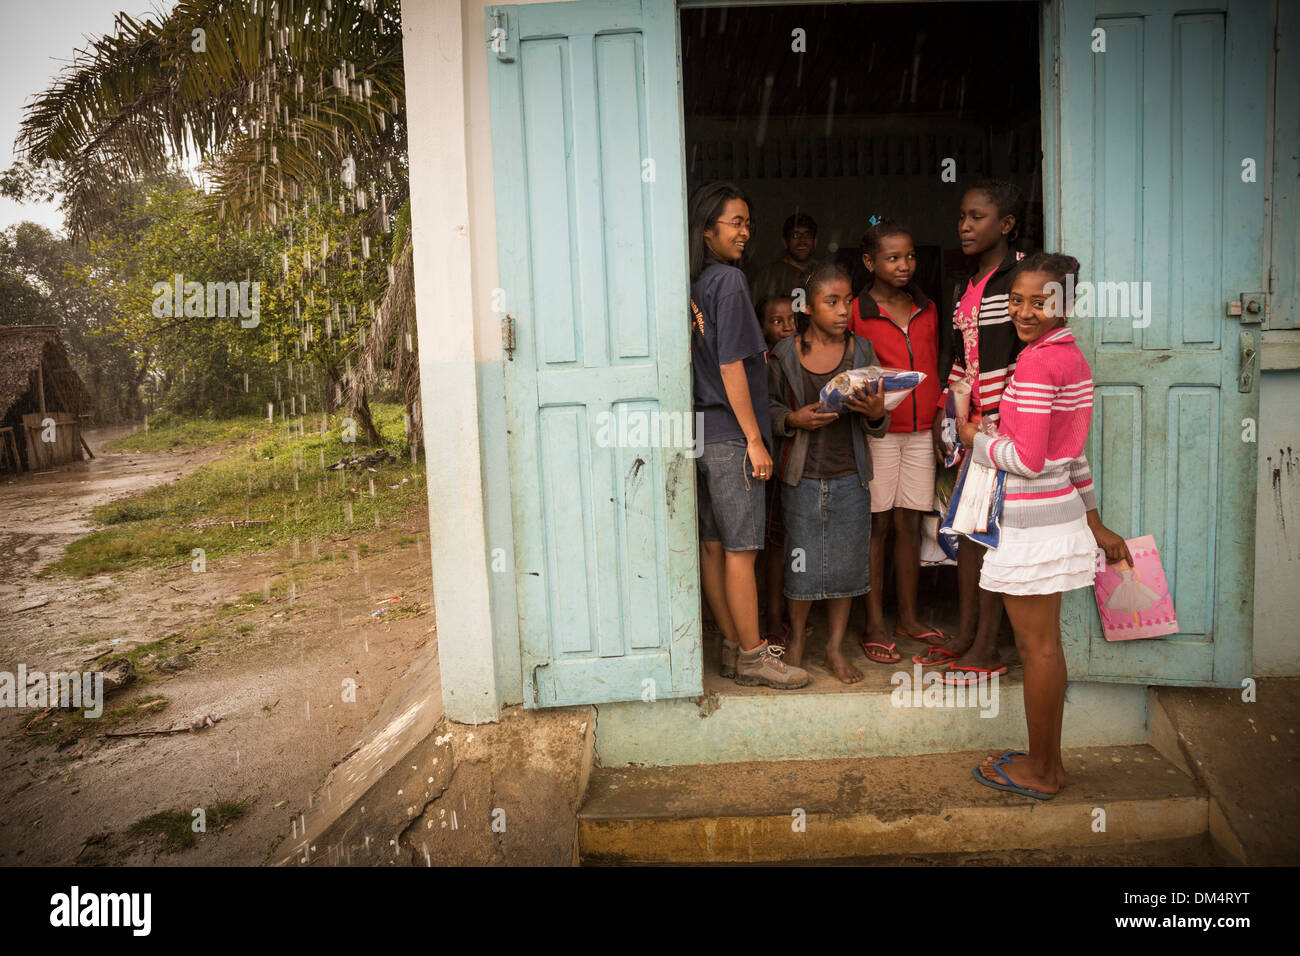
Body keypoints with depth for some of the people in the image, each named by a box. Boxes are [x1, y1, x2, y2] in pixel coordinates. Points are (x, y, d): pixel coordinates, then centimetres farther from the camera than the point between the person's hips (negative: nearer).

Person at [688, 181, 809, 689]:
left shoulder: (693, 285, 11)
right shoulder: (729, 280, -11)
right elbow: (731, 367, -15)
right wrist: (755, 440, -13)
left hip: (701, 432, 8)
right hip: (730, 436, -8)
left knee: (712, 547, 11)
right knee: (741, 550, -1)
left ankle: (733, 647, 23)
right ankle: (752, 656, 9)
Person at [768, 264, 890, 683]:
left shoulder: (862, 350, 2)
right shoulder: (785, 354, -2)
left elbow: (877, 426, 6)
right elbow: (770, 407, 5)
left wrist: (876, 413, -17)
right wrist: (795, 419, -15)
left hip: (850, 478, 2)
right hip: (802, 476, -1)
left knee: (846, 562, 8)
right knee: (803, 563, 6)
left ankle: (836, 646, 26)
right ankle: (797, 635, 31)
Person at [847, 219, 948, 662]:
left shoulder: (927, 309, 12)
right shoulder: (856, 314, -3)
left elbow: (934, 369, 17)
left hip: (921, 430, 4)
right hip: (877, 431, -4)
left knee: (910, 524, 9)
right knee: (876, 524, 1)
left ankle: (908, 617, 21)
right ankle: (875, 623, 10)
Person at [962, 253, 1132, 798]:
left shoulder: (1037, 363, -17)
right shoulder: (1071, 356, 12)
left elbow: (1028, 460, -21)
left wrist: (976, 439, -4)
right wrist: (1095, 524, 21)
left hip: (1032, 523, -9)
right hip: (1061, 514, 9)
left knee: (1036, 646, 2)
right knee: (1043, 644, 17)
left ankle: (1040, 771, 17)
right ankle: (1048, 761, 29)